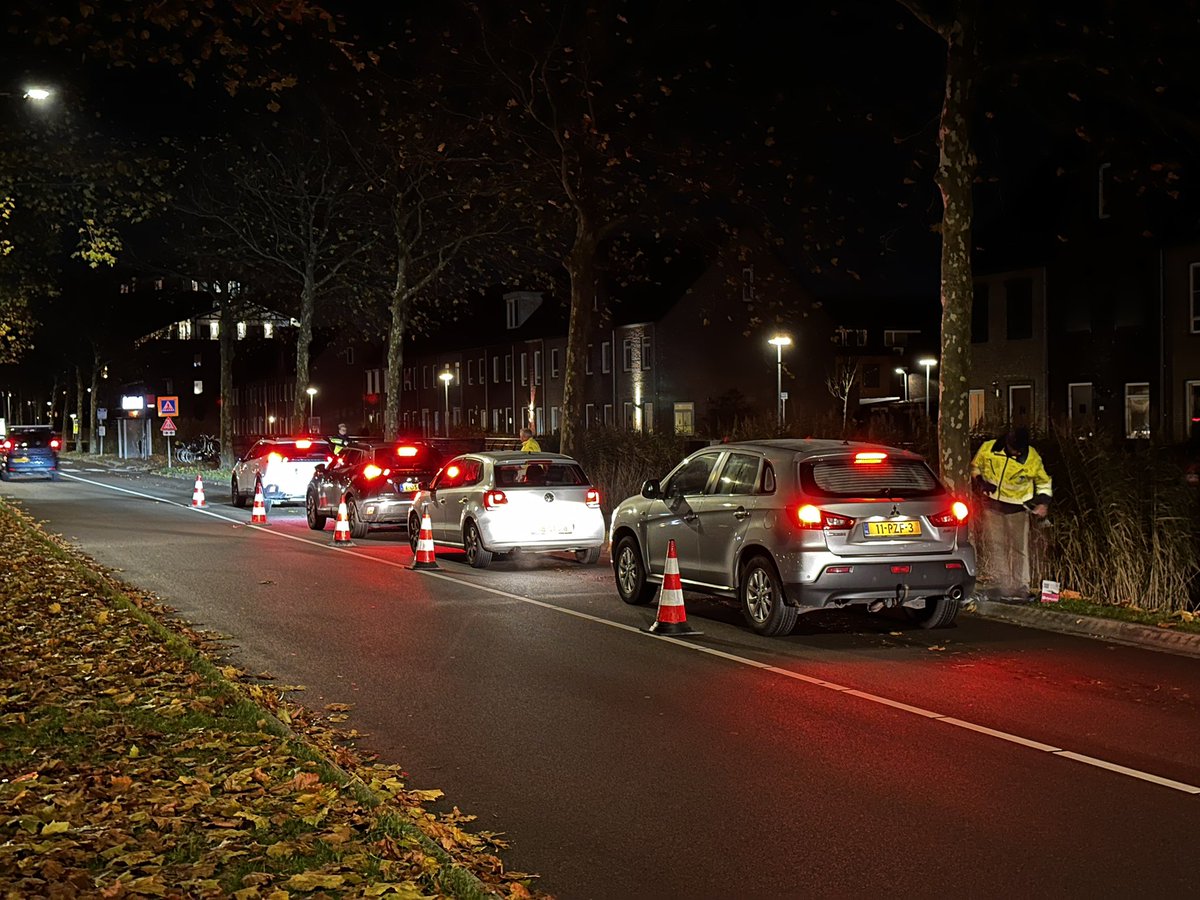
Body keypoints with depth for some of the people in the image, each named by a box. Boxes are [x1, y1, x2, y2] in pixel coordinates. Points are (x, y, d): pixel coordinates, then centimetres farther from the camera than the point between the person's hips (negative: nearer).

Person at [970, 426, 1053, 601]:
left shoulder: (1032, 458, -11)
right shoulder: (988, 449, -10)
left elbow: (1044, 482, 5)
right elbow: (974, 467, 9)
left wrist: (1043, 502, -10)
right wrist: (980, 482, -10)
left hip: (1017, 509, -1)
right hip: (992, 506, 1)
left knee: (1019, 549, 3)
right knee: (995, 548, -1)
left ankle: (1021, 590, 10)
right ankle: (1001, 588, 5)